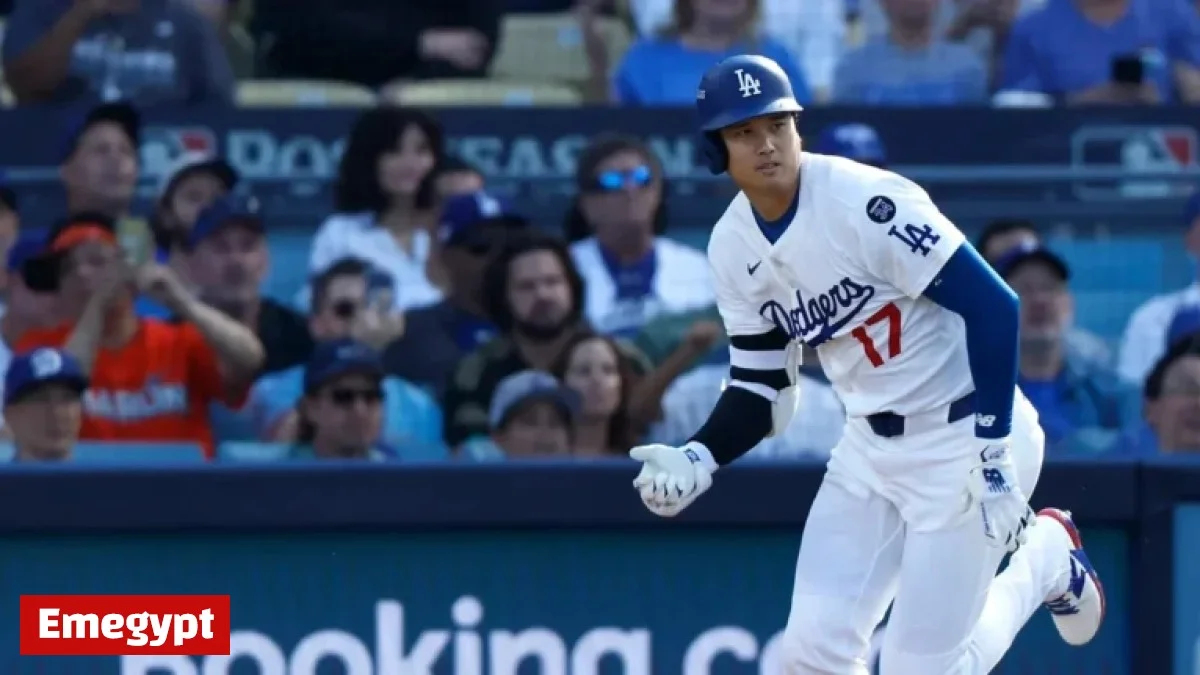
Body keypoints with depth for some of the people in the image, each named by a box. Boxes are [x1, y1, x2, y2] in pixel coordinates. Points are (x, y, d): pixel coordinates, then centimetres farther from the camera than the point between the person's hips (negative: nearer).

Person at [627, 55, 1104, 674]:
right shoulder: (733, 249, 0)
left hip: (964, 438, -7)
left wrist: (993, 454, -25)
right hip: (869, 448, 7)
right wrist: (698, 461, -12)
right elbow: (760, 389, 8)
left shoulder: (865, 202, -23)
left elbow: (992, 307, -23)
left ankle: (1045, 558, 20)